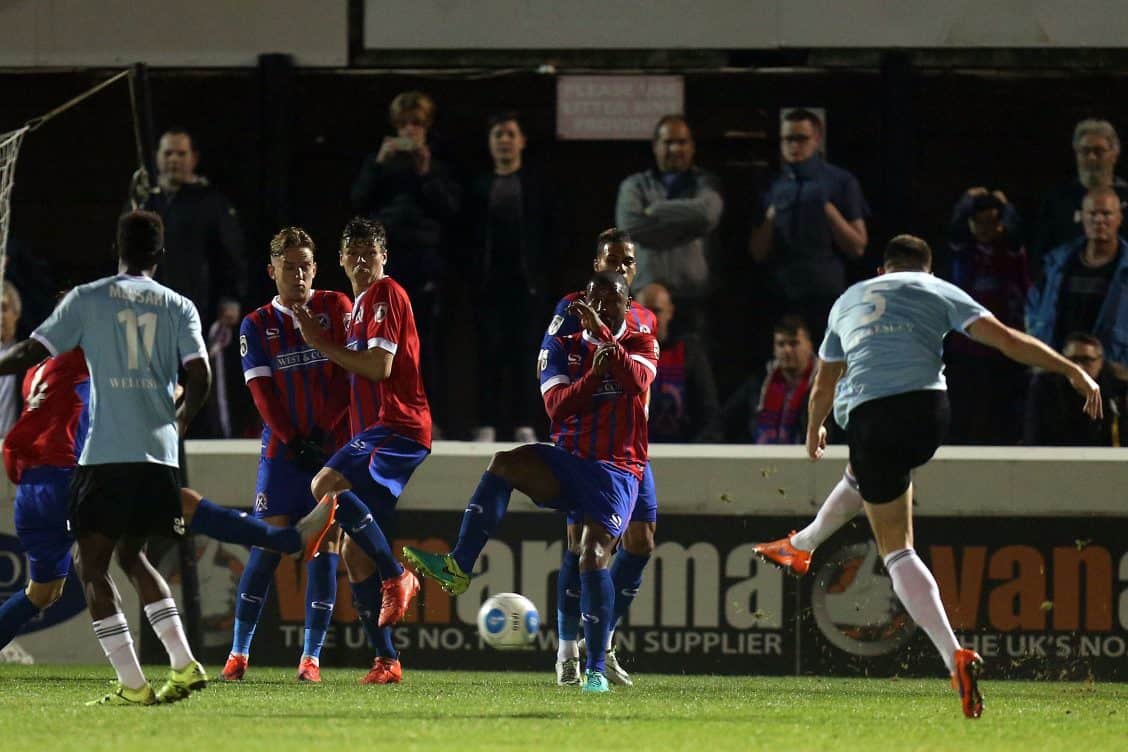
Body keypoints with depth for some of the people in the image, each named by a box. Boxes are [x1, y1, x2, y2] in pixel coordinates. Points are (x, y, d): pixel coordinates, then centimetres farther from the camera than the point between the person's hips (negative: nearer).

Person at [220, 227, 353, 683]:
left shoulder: (336, 308, 4)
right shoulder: (257, 326, 7)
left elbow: (348, 374, -3)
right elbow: (262, 392, 0)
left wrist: (323, 433, -11)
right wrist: (293, 442, -11)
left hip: (332, 445, 0)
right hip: (283, 450, 0)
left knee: (324, 545, -4)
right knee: (268, 546, -4)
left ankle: (311, 657, -1)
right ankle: (239, 653, 3)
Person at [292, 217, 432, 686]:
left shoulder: (385, 294, -6)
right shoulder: (358, 304, 23)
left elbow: (380, 366, -16)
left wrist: (323, 346, -8)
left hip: (398, 428, -10)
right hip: (374, 432, 10)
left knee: (326, 485, -31)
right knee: (356, 552, 5)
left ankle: (397, 577, -23)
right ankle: (386, 660, 6)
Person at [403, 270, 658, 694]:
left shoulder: (641, 345, 6)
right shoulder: (564, 349, 12)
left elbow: (636, 381, -18)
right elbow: (557, 407, -4)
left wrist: (601, 330, -26)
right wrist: (594, 373, -18)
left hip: (616, 471, -3)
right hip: (567, 463, 3)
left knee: (593, 556, -19)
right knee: (505, 462, -27)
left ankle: (597, 670, -11)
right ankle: (457, 569, -31)